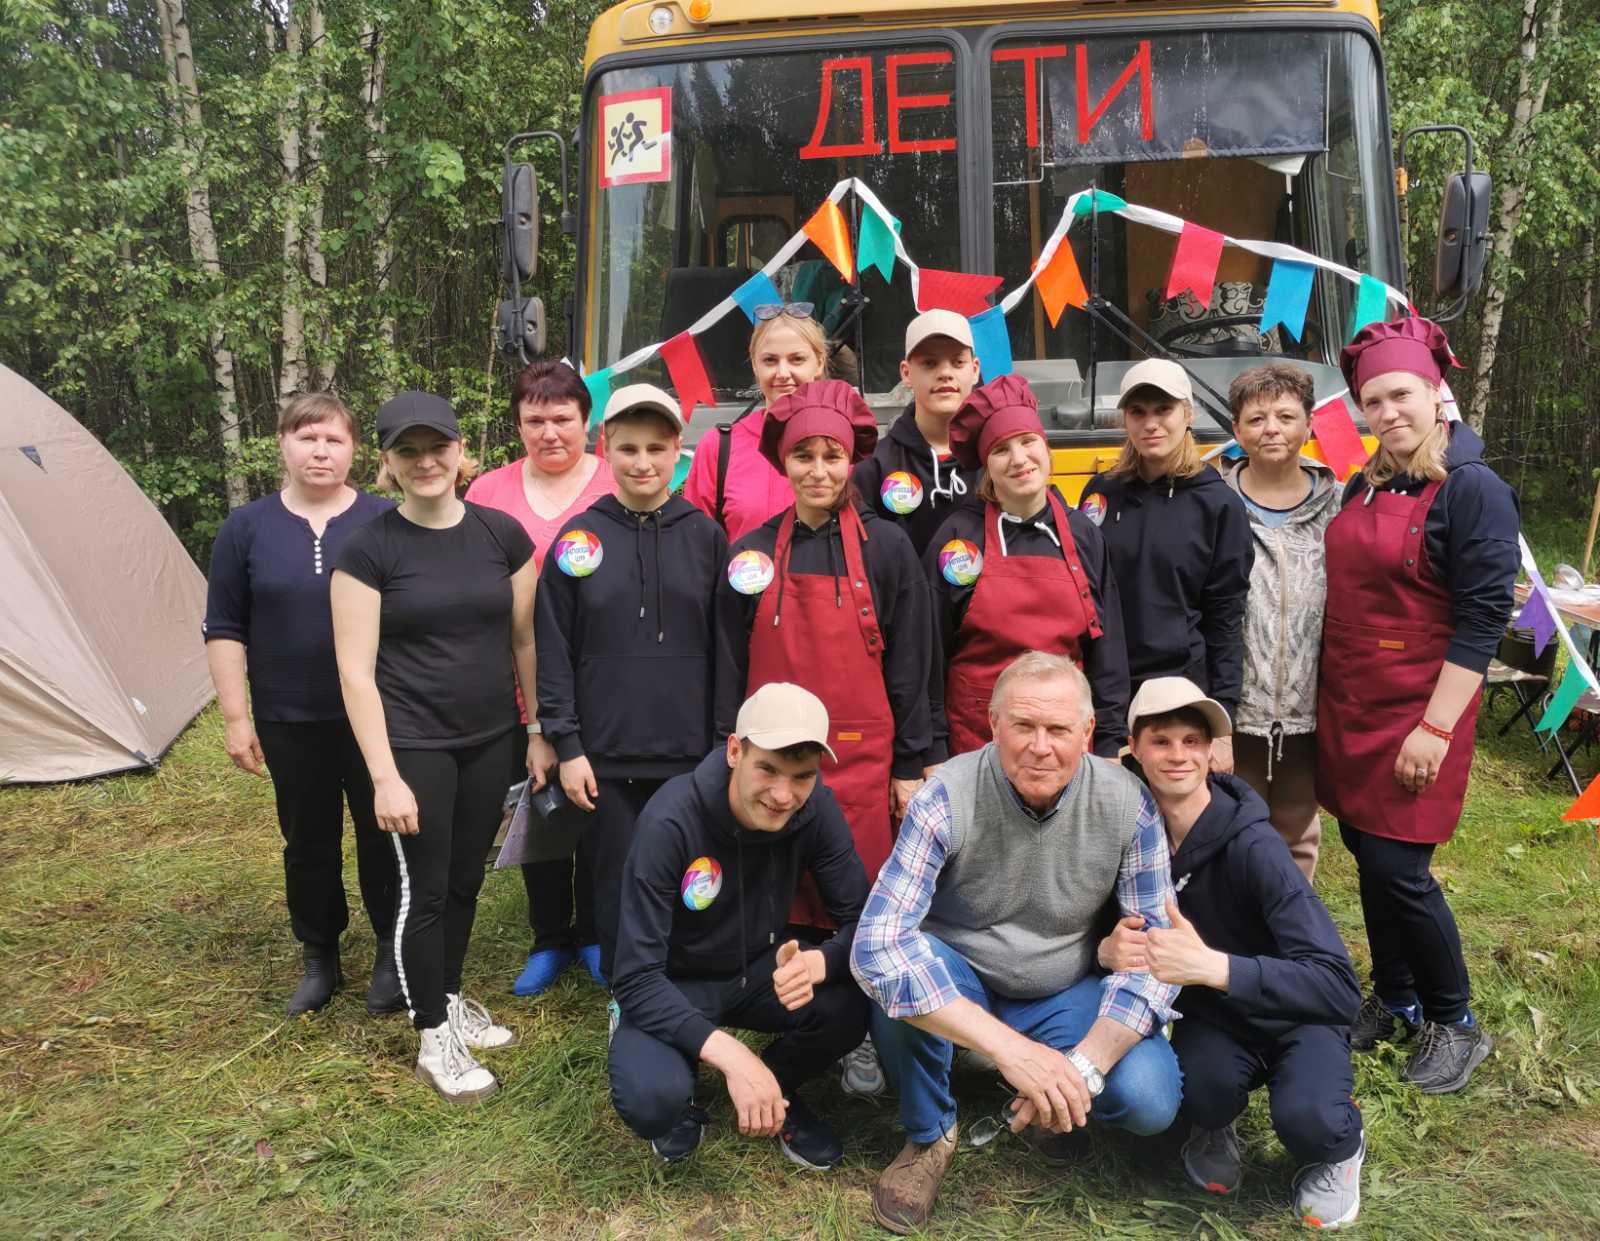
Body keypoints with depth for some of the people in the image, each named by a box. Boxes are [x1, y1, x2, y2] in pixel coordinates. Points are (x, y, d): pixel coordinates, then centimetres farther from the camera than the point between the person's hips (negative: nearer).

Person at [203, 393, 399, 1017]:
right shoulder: (247, 527, 1)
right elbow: (224, 630, 4)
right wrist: (235, 717, -1)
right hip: (289, 723, 2)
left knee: (383, 836, 8)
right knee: (309, 842, 13)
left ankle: (391, 956, 26)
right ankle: (319, 959, 31)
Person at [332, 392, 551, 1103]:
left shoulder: (503, 535, 0)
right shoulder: (370, 550, -10)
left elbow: (525, 641, 8)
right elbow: (356, 671, -10)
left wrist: (539, 733, 8)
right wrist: (384, 775, -13)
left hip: (491, 740, 4)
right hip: (414, 745, -4)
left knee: (467, 879, 16)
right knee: (424, 890, 4)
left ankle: (450, 999, 38)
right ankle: (435, 1041, 21)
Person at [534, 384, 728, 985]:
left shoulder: (706, 536, 3)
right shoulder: (579, 540, 1)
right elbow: (553, 651, 1)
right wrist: (566, 746, -3)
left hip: (692, 755, 1)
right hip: (606, 755, 0)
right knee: (620, 888, 8)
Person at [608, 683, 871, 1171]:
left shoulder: (816, 810, -17)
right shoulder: (671, 821, -28)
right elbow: (637, 978, -28)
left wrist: (819, 962, -36)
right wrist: (728, 1053, -41)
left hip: (760, 968, 3)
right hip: (672, 985, -3)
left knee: (848, 1006, -27)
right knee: (651, 1099, -32)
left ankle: (777, 1091, 6)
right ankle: (683, 1100, 7)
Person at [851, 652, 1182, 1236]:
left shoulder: (1128, 805, -17)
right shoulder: (947, 799, -25)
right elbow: (876, 945, -34)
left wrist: (1084, 1065, -30)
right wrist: (1009, 1046, -42)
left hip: (1066, 995, 2)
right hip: (959, 983, -1)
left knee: (1149, 1100, -25)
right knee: (894, 972, -34)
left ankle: (1058, 1098, 12)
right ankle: (928, 1134, -4)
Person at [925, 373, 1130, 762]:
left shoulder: (1083, 534, 3)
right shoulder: (958, 536, -5)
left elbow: (1107, 648, 7)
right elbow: (931, 652, -2)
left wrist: (1110, 745, 4)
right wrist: (934, 755, -3)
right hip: (975, 741, -2)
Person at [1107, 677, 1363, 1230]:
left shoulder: (1252, 846, -27)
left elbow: (1338, 985, -32)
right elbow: (1099, 931, -4)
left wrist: (1212, 965, -45)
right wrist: (1109, 950, -29)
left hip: (1295, 1013, -2)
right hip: (1213, 1017, 3)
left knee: (1306, 1119, -33)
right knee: (1202, 1087, -31)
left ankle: (1342, 1146, 6)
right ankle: (1213, 1127, 7)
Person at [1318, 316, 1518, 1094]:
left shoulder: (1473, 491, -11)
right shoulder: (1364, 486, 9)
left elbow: (1482, 618, -15)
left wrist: (1437, 727, -19)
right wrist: (1328, 697, 14)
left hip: (1417, 709, -6)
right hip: (1348, 704, 6)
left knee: (1396, 869, -5)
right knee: (1367, 855, 13)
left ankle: (1453, 1023, 17)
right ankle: (1394, 999, 31)